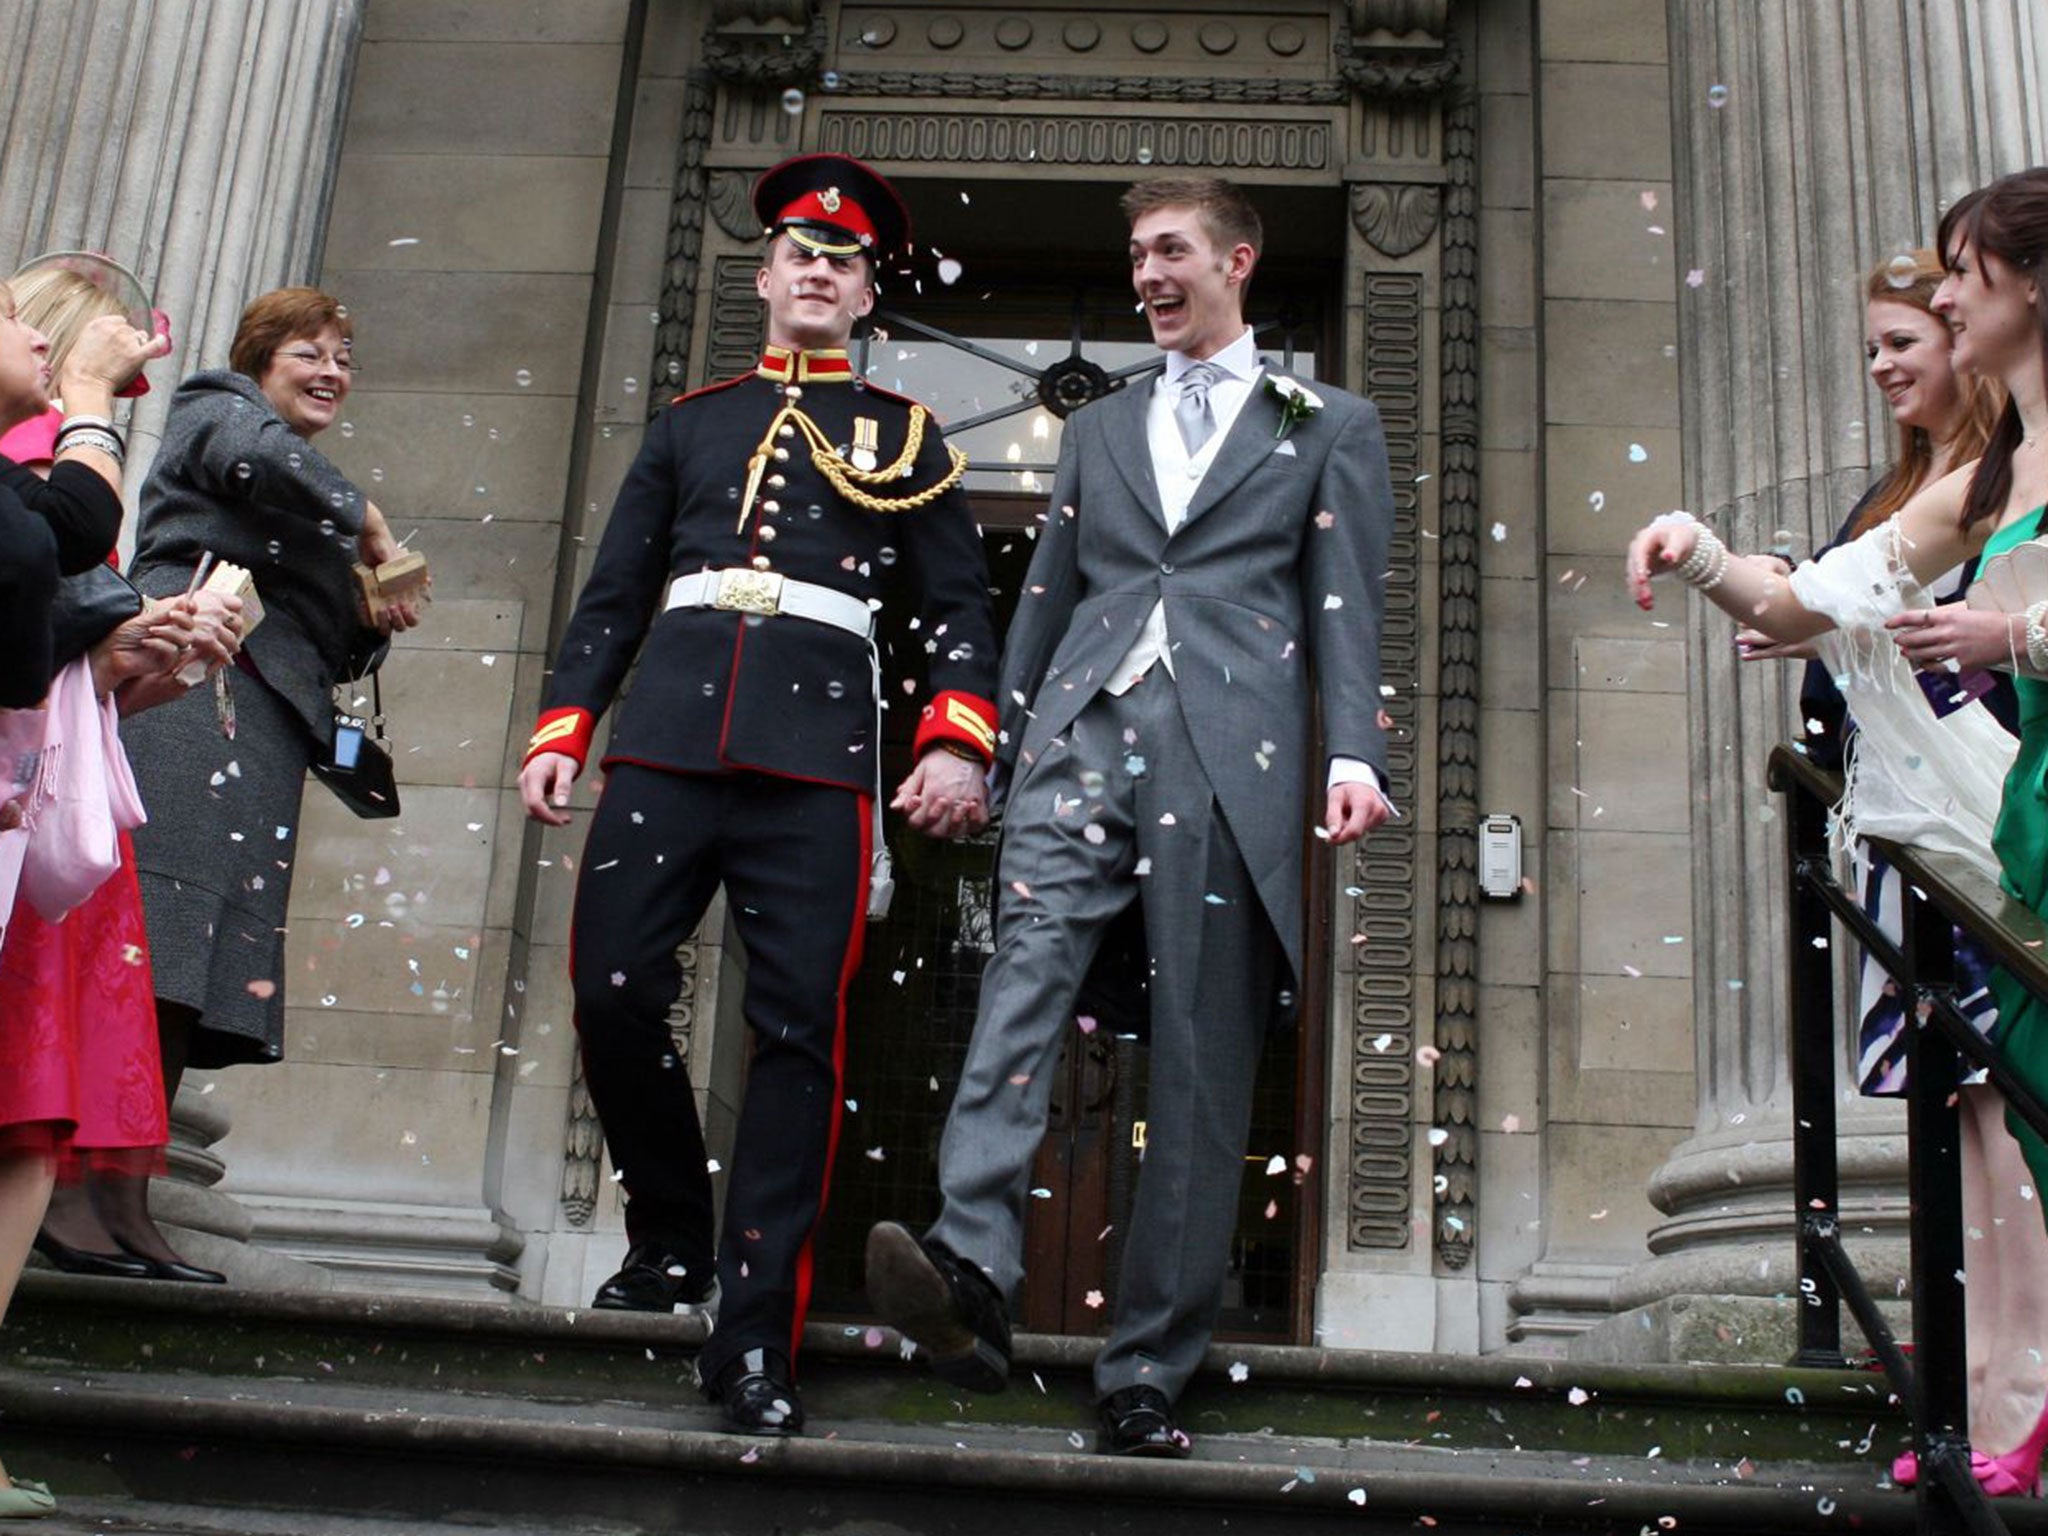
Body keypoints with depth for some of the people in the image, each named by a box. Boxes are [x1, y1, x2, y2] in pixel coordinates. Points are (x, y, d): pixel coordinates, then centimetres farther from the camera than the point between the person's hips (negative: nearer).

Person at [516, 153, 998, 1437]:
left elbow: (963, 608, 9)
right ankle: (675, 1240, 19)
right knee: (612, 988, -6)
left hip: (817, 748, -2)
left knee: (799, 1029, -7)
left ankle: (755, 1335, -3)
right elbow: (616, 592, 19)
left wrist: (958, 742, -8)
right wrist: (562, 731, 8)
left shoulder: (904, 436, 16)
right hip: (669, 736, 2)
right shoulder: (692, 418, 22)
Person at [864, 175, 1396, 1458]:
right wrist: (990, 745, 17)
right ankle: (975, 1275, -35)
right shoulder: (1099, 429, 27)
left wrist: (1354, 754, -9)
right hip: (1083, 725, 3)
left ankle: (1148, 1375, -2)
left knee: (1205, 1061, -5)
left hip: (1231, 751, -2)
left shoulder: (1331, 426, 17)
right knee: (1028, 962, -22)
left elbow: (1347, 605, 6)